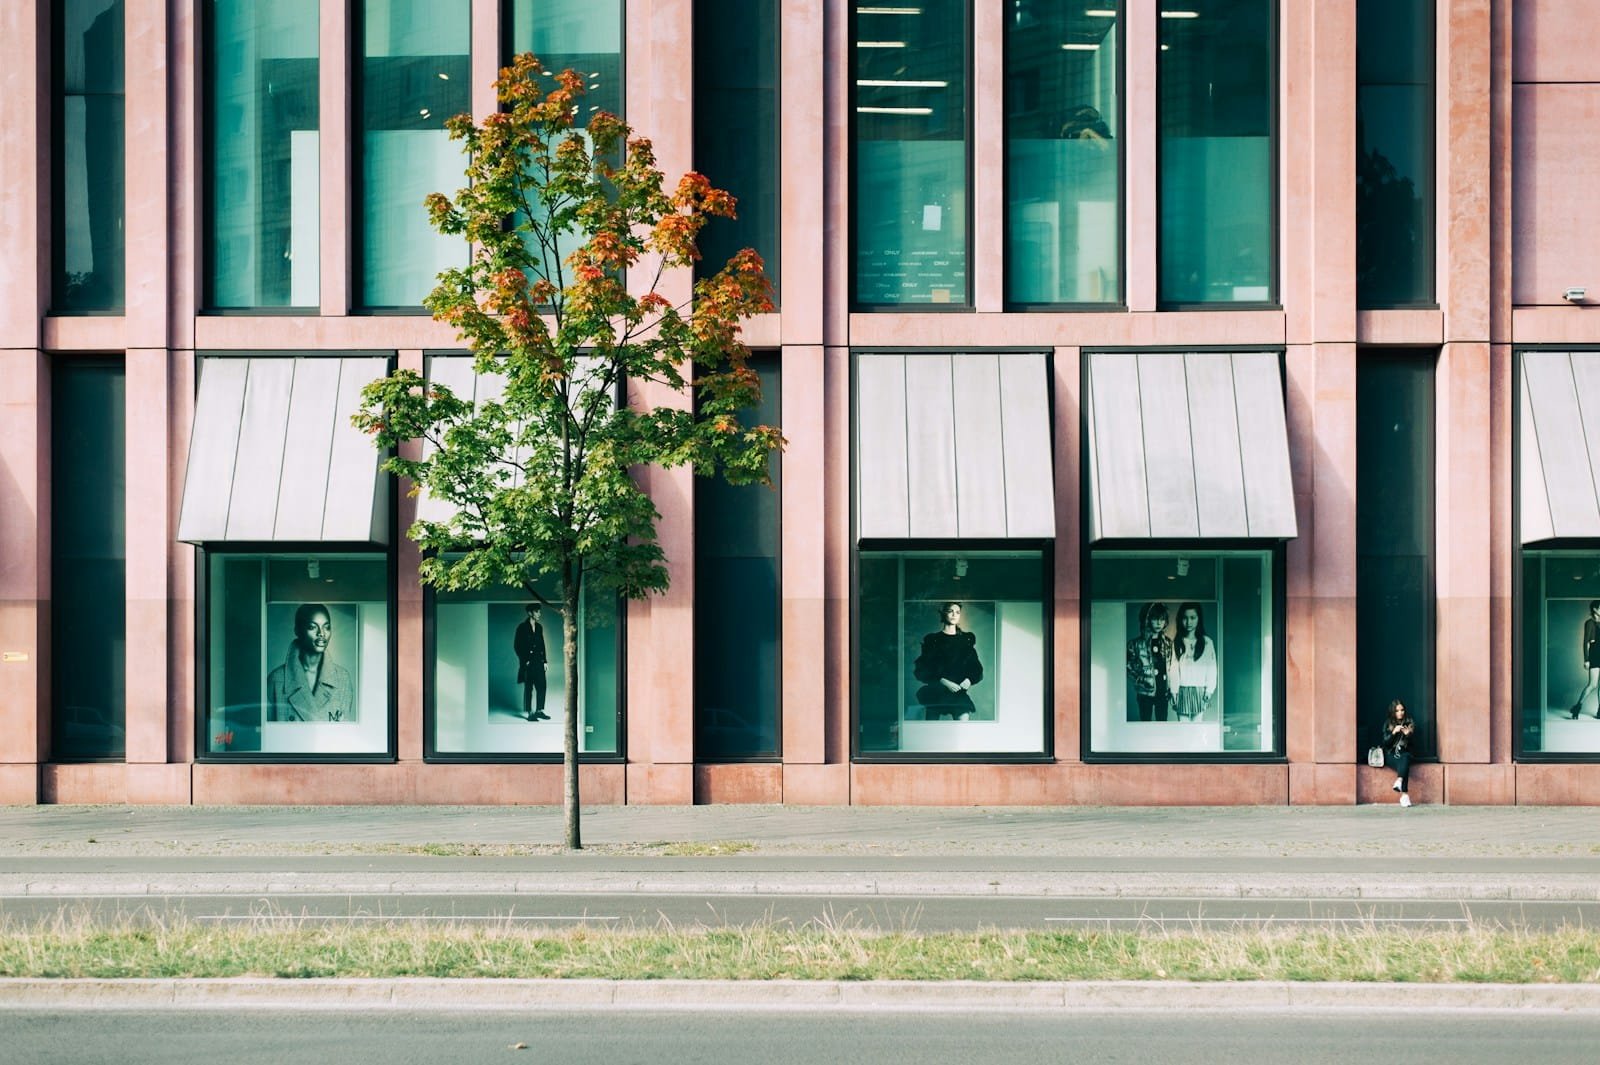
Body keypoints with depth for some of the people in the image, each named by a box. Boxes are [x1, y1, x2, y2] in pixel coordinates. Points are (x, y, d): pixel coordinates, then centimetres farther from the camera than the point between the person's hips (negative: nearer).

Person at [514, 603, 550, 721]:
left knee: (541, 687, 4)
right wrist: (524, 660, -10)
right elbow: (517, 646, -6)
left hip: (539, 662, 6)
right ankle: (530, 713, 3)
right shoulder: (522, 627, -6)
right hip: (528, 663, -6)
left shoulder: (539, 627, 11)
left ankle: (539, 711, 14)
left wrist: (544, 661, 11)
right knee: (528, 688, -1)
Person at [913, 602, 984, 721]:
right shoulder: (932, 640, 7)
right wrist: (943, 681, -15)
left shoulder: (967, 639, 14)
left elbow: (976, 667, 13)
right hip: (937, 692, -1)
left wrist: (969, 680, -9)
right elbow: (923, 670, 0)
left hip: (959, 691, 1)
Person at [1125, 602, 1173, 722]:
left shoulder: (1168, 642, 5)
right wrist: (1140, 680, -16)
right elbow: (1128, 667, -3)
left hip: (1163, 692, 3)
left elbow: (1170, 667, 10)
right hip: (1145, 692, -3)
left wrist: (1171, 689, 5)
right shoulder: (1136, 643, -7)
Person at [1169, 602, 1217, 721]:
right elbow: (1172, 670, 2)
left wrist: (1209, 690, -5)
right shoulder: (1176, 643, 5)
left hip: (1199, 692, 0)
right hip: (1182, 692, 0)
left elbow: (1211, 668, 2)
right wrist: (1173, 692, -5)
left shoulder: (1207, 642, 2)